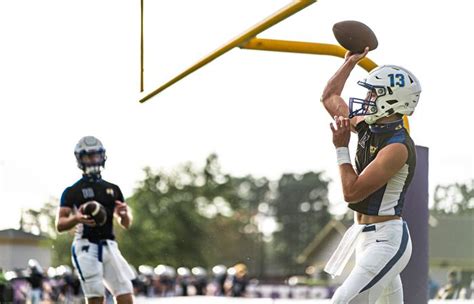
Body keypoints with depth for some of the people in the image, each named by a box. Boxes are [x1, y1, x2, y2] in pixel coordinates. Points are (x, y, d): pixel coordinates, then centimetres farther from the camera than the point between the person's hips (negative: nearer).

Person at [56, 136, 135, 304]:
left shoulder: (113, 189, 18)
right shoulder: (72, 191, 6)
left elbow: (126, 225, 20)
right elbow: (60, 225, 0)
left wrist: (124, 213, -3)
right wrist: (77, 219, -20)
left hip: (109, 246, 4)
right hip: (86, 246, -4)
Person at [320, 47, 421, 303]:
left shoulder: (397, 146, -19)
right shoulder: (369, 127, 6)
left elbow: (352, 193, -22)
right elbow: (329, 97, 21)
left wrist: (342, 149, -13)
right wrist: (351, 60, 24)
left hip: (386, 240, -10)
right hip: (365, 235, 10)